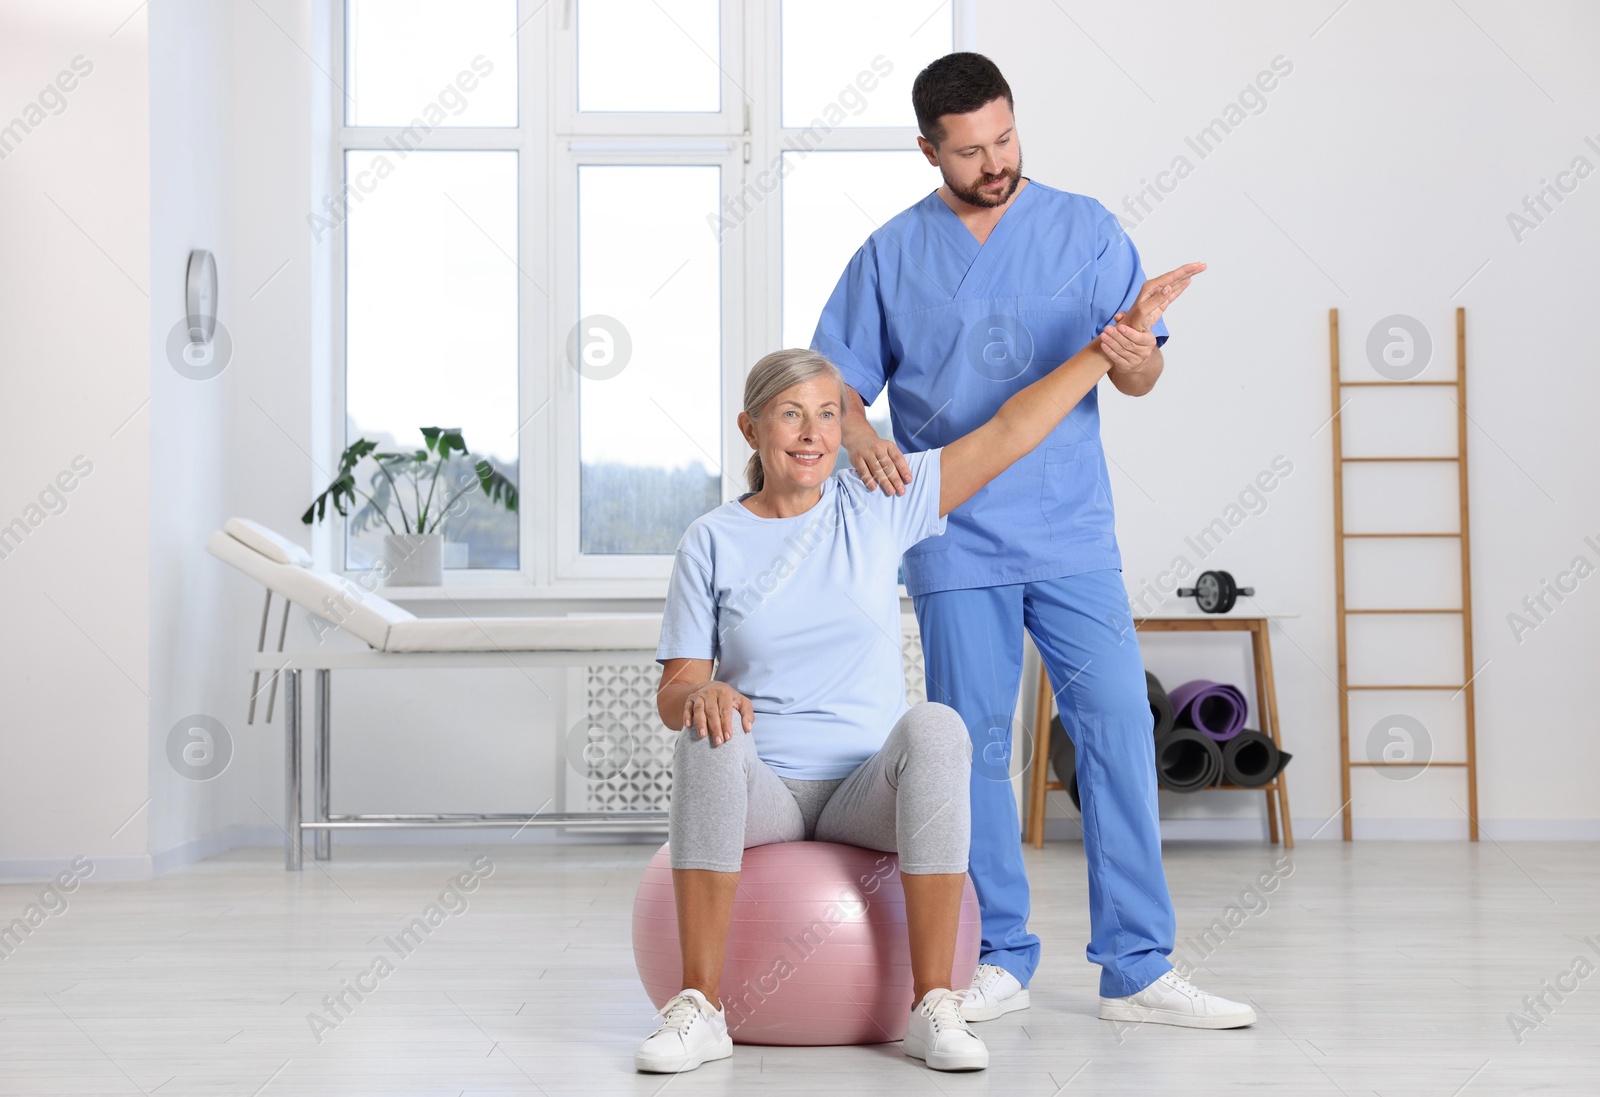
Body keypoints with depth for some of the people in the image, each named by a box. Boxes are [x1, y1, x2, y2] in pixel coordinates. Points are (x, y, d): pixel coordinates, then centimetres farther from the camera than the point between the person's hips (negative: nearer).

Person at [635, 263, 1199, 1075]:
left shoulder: (877, 508, 5)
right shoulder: (713, 540, 2)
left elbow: (1004, 435, 2)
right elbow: (674, 690, 1)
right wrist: (699, 697, -24)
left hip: (867, 790, 1)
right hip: (762, 789, 0)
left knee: (935, 727, -32)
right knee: (711, 738, -34)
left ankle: (932, 1007, -29)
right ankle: (699, 1009, -29)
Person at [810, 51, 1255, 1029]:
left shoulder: (1085, 230, 4)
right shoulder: (892, 255, 5)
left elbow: (1141, 376, 1)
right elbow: (836, 378, 7)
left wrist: (1134, 359, -23)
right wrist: (859, 435, -16)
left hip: (1073, 536, 0)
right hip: (956, 543, 0)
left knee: (1118, 727, -5)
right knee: (975, 746, 4)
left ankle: (1138, 966, 1)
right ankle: (1001, 959, 15)